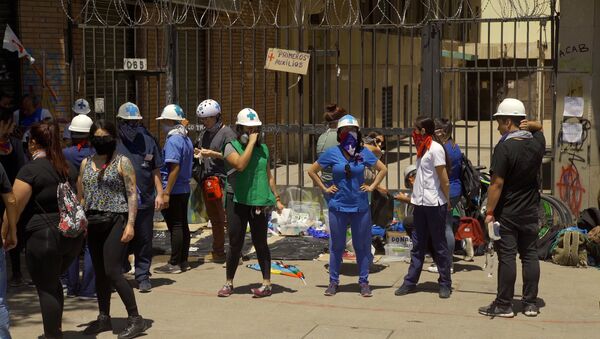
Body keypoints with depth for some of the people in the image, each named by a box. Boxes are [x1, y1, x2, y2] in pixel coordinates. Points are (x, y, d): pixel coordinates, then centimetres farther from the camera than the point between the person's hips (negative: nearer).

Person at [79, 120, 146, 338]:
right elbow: (81, 196, 15)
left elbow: (132, 194, -7)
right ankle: (104, 318, 24)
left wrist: (130, 224, -15)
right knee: (99, 273, 12)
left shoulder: (122, 162, -3)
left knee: (112, 271, -12)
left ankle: (135, 319, -5)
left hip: (116, 221, -6)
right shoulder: (86, 163, 12)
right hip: (93, 222, 6)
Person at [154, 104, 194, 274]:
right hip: (185, 189, 9)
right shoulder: (186, 139, 12)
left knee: (175, 226, -4)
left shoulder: (173, 141, -16)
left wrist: (166, 192, -21)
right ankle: (183, 261, 19)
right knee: (183, 225, 12)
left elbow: (174, 168, -22)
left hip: (173, 190, -9)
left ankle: (174, 263, 1)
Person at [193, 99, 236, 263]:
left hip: (222, 181, -8)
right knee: (214, 219, 15)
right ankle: (218, 252, 23)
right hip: (207, 181, 8)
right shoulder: (205, 133, 16)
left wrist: (211, 153, -18)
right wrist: (197, 152, 3)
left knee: (226, 218, -9)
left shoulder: (227, 132, -8)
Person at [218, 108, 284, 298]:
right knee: (235, 244, 4)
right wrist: (251, 143, -17)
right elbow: (240, 165, -23)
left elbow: (268, 175, 17)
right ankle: (229, 283, 17)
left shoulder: (263, 148, 10)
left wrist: (277, 198, 14)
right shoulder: (232, 147, -3)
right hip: (237, 202, -2)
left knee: (260, 244, 6)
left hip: (259, 202, 2)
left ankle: (267, 284, 11)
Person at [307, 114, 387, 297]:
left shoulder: (364, 153, 0)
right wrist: (324, 188, 3)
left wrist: (372, 186, 4)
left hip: (360, 207, 1)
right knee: (336, 246, 7)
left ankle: (364, 282, 16)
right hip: (338, 206, 0)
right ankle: (333, 281, 18)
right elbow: (312, 171, 8)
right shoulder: (332, 153, -3)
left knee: (362, 245, 5)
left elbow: (383, 169, 13)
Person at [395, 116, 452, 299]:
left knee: (439, 246, 2)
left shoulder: (435, 149, -14)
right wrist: (414, 196, 13)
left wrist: (447, 201, -8)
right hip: (420, 203, 8)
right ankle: (410, 282, 17)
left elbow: (444, 180, -14)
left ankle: (445, 284, 11)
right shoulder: (423, 149, 12)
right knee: (418, 245, 12)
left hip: (434, 204, -8)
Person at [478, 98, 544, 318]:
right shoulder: (537, 143, 2)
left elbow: (497, 184, -20)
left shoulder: (504, 147, -18)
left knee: (507, 257, -1)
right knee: (530, 255, 11)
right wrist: (530, 125, 5)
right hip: (530, 213, 6)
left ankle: (504, 305, 5)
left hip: (506, 213, -6)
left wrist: (489, 212, -14)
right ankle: (530, 303, 15)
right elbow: (539, 127, 27)